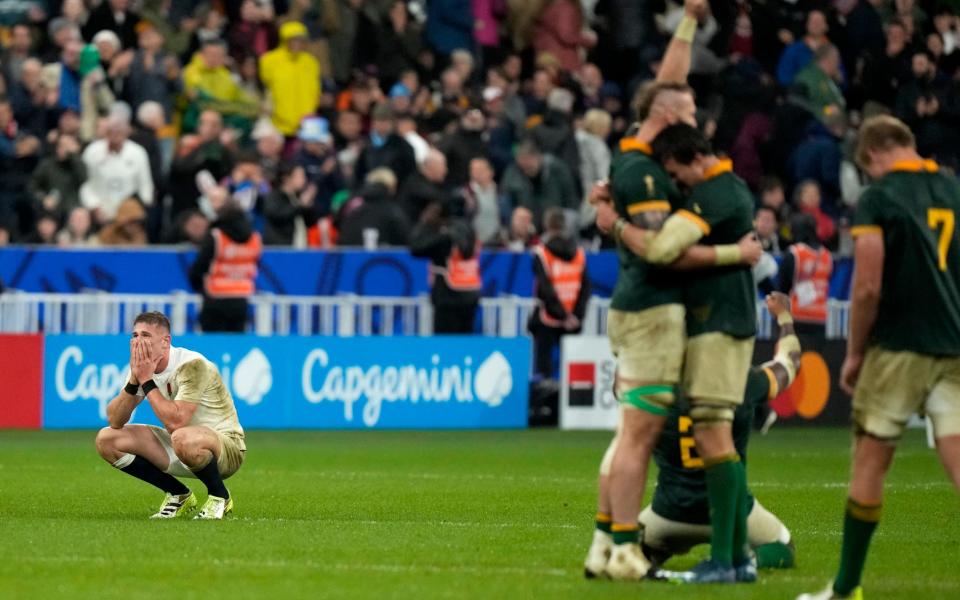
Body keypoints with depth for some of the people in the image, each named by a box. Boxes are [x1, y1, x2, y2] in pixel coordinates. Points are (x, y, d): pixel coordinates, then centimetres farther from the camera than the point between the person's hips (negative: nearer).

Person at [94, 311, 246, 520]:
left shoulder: (191, 365, -24)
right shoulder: (142, 367, -2)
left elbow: (176, 422, -34)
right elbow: (114, 421, -6)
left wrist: (147, 381, -27)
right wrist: (134, 381, -20)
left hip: (224, 445, -8)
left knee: (183, 439, -42)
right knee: (106, 439, -2)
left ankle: (219, 497, -11)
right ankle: (179, 495, 9)